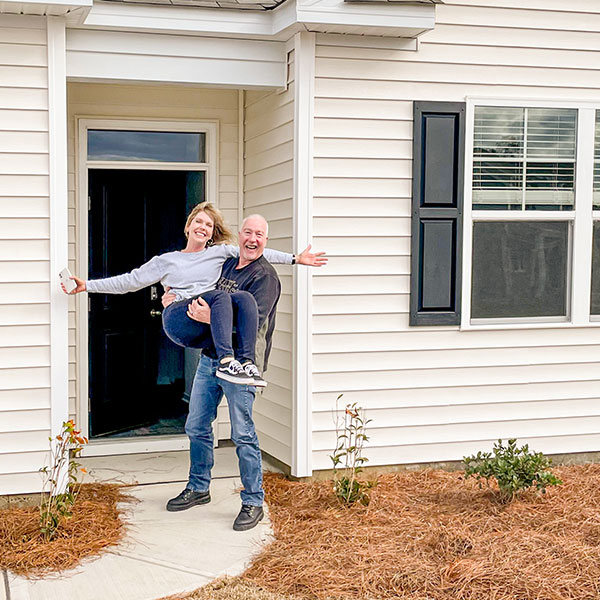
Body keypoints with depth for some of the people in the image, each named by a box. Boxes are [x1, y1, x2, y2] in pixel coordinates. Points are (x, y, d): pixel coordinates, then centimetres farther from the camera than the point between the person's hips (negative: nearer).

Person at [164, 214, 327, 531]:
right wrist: (172, 297, 8)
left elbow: (253, 320, -23)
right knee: (196, 427, 14)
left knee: (243, 435, -4)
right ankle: (198, 488, 31)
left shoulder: (265, 276, -9)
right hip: (209, 357, 7)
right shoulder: (226, 265, 13)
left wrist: (210, 318, -32)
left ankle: (253, 503, 6)